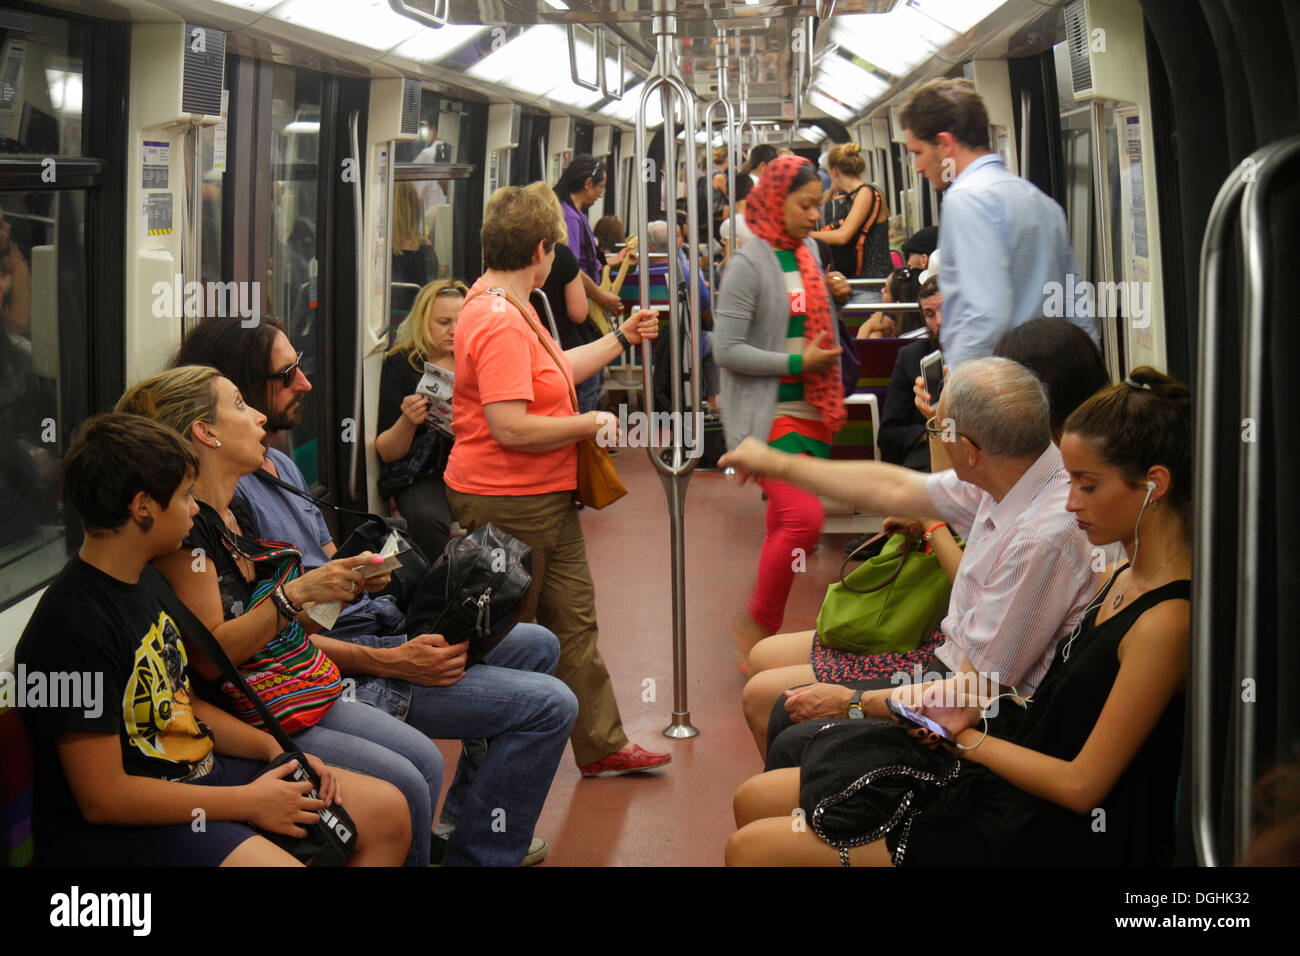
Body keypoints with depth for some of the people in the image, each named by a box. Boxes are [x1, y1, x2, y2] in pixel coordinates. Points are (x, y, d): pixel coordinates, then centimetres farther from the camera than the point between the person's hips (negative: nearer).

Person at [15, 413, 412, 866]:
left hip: (199, 773, 10)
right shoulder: (76, 625, -22)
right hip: (124, 827, -10)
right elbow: (103, 797, -23)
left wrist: (273, 747, 4)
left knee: (387, 812, 4)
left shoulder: (147, 581, 10)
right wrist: (246, 803, -17)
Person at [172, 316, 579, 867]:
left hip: (375, 627, 11)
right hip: (335, 667, -11)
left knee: (538, 646, 22)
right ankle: (476, 856, 0)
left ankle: (459, 824, 25)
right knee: (548, 704, -15)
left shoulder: (280, 464, 13)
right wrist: (392, 663, -24)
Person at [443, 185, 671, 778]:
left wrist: (621, 339, 33)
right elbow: (510, 427, -30)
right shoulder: (499, 322, -23)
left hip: (547, 497, 11)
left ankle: (601, 745, 24)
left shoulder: (508, 310, 12)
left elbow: (552, 372, 26)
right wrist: (592, 425, -18)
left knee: (574, 620, 15)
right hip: (506, 502, -11)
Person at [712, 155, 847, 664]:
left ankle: (766, 639, 19)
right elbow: (726, 349, -16)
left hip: (812, 411, 8)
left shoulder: (808, 252, 13)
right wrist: (797, 362, -16)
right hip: (769, 415, -7)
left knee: (784, 525, 9)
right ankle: (754, 623, -1)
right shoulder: (750, 263, -11)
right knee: (804, 518, -19)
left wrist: (833, 294, 10)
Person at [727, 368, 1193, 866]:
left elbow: (1081, 785, -19)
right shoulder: (1118, 579, 8)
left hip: (1041, 842, -9)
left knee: (753, 848, -10)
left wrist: (964, 738, -7)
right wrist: (973, 707, -1)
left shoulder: (1167, 620, -22)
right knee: (755, 800, 11)